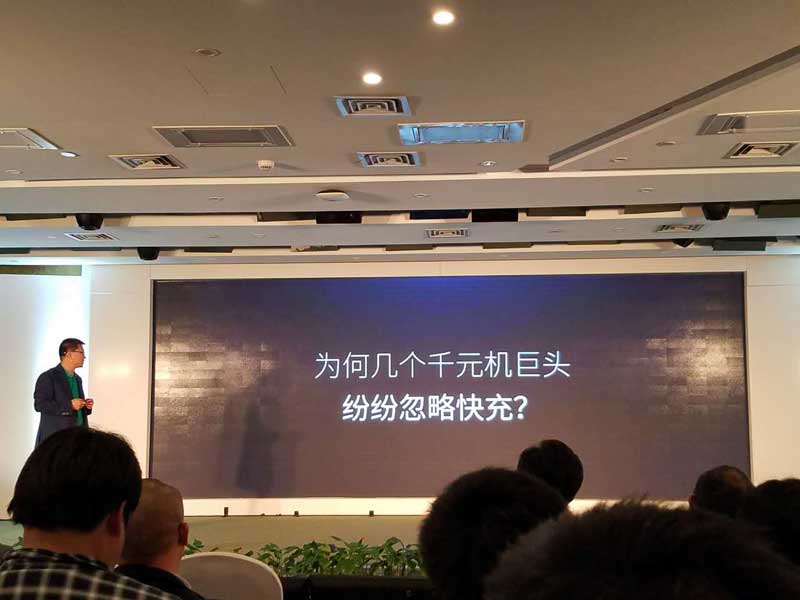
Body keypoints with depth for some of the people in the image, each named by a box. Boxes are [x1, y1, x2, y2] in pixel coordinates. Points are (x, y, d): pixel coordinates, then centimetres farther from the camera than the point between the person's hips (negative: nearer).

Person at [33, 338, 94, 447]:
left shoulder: (77, 379, 18)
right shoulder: (48, 377, -6)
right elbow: (39, 404, -15)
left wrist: (86, 406, 5)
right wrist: (69, 405, -19)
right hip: (55, 437, -7)